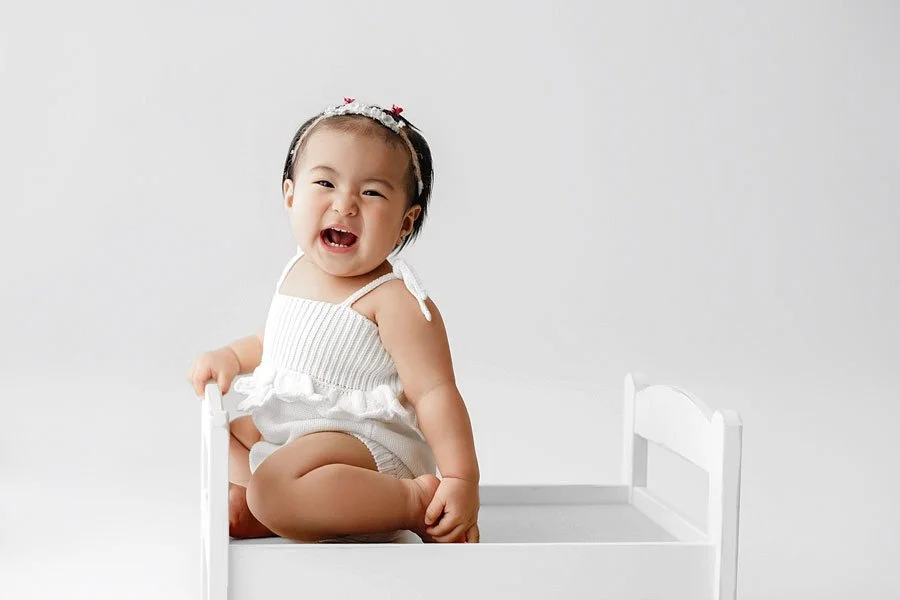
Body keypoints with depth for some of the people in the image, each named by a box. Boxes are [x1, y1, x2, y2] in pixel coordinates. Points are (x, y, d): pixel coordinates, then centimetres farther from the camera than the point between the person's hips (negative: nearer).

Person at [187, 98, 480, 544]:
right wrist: (231, 357, 6)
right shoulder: (297, 274, 6)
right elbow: (272, 342, 26)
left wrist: (462, 479, -33)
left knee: (274, 486, -33)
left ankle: (417, 503, -23)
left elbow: (434, 391, -24)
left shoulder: (395, 300, -21)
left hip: (363, 441, -10)